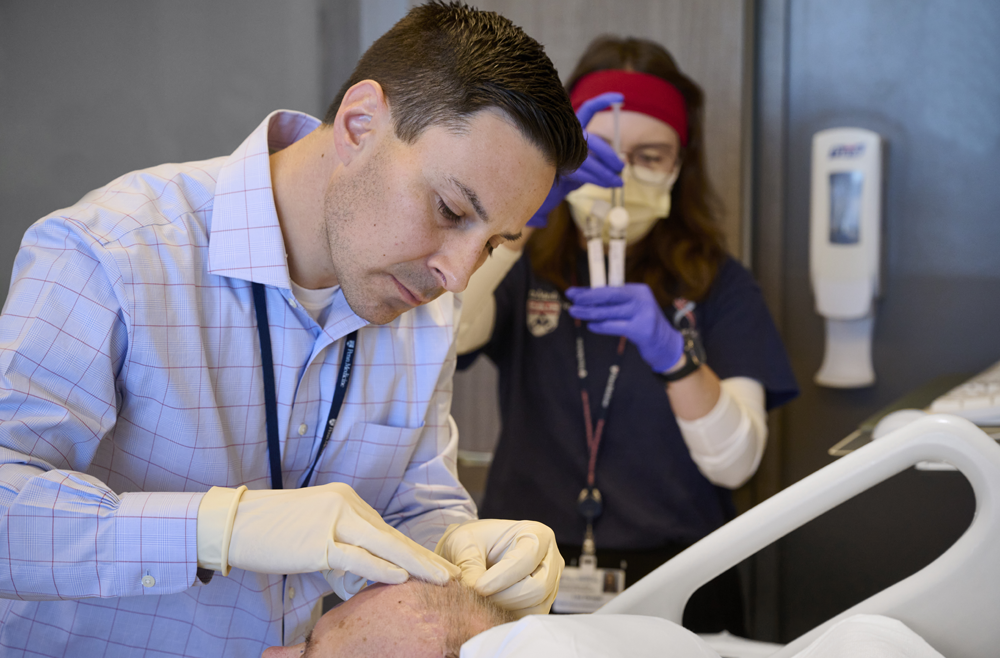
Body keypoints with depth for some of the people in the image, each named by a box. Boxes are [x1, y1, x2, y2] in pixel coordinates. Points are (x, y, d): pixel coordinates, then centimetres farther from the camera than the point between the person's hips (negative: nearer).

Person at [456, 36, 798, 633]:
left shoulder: (717, 285, 6)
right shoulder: (523, 269, 8)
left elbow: (735, 464, -4)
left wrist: (672, 355, -21)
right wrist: (525, 209, -26)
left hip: (674, 583, 0)